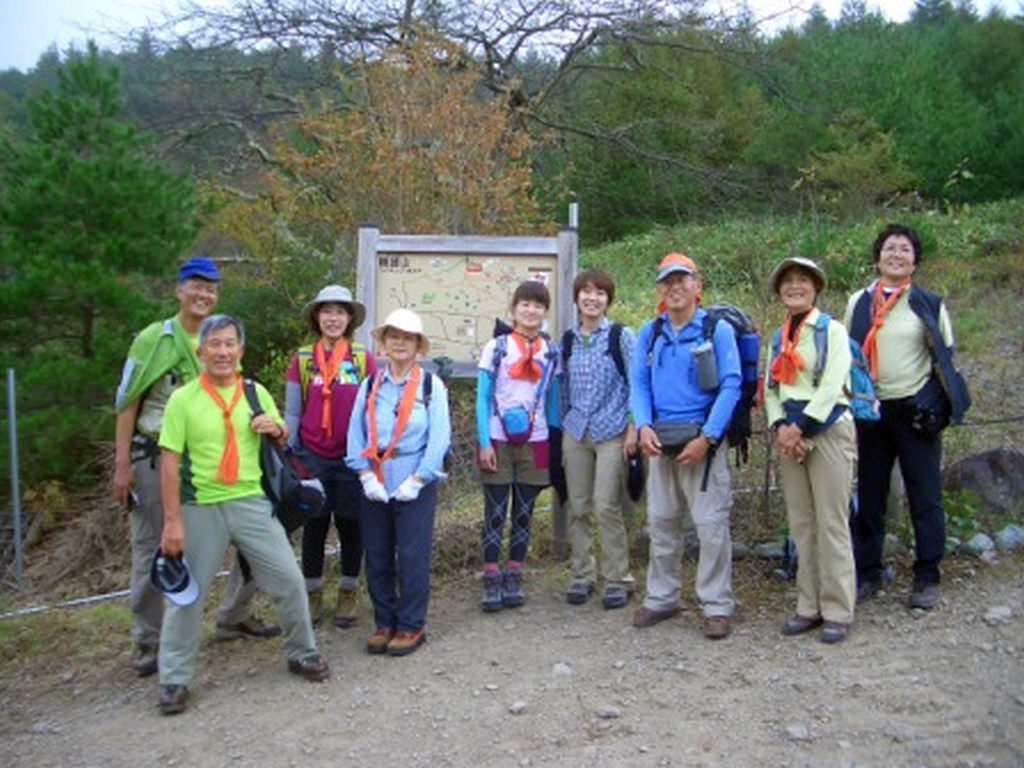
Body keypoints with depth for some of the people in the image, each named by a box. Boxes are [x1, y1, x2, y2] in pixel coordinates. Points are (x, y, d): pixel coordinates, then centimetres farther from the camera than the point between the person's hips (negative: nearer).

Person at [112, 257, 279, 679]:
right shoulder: (153, 339, -6)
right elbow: (128, 404, -6)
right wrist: (123, 465, -10)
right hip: (154, 459, -4)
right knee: (151, 551, 5)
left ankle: (234, 616, 22)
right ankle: (148, 641, 20)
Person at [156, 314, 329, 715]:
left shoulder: (256, 393, 6)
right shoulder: (183, 399, -5)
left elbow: (285, 440, 19)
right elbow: (170, 463, -7)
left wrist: (277, 429, -6)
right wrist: (173, 521, -11)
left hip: (251, 502, 3)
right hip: (200, 509, -3)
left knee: (289, 580, 5)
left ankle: (302, 653, 26)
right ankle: (174, 679, 21)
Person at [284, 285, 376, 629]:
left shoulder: (363, 358, 0)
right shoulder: (302, 359, 3)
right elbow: (292, 412, 7)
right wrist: (289, 454, 4)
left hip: (352, 457, 0)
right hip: (313, 456, 1)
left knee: (350, 524, 8)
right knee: (314, 525, 9)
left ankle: (348, 594, 24)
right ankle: (313, 594, 23)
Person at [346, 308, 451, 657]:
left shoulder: (431, 385, -2)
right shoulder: (369, 386, 7)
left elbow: (439, 437, -7)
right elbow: (356, 435, 3)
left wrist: (416, 481, -11)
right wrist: (367, 476, -8)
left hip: (415, 486, -3)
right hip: (375, 486, 3)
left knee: (412, 558, 0)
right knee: (377, 558, 9)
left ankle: (411, 626, 15)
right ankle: (384, 623, 24)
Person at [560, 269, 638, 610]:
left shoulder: (622, 337, -1)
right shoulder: (567, 341, 11)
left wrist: (633, 428, -8)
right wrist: (560, 428, 16)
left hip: (611, 432, -4)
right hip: (575, 432, 4)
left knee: (606, 507, -8)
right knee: (578, 508, 6)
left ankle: (619, 579, 5)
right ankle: (582, 575, 19)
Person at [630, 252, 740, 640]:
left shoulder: (718, 330, -3)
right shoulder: (649, 333, 10)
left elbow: (731, 386, -8)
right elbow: (639, 384, 9)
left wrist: (706, 438, -15)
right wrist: (643, 427, -9)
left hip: (703, 439, -4)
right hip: (661, 442, 5)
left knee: (711, 525, -4)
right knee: (661, 522, 12)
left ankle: (717, 606, 7)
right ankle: (661, 598, 25)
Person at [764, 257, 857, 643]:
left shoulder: (832, 330, -1)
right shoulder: (778, 338, 16)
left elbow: (831, 385, -11)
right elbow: (771, 388, 10)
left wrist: (800, 426, -16)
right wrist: (780, 427, -6)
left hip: (827, 430, -5)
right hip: (789, 434, 5)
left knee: (831, 524, -4)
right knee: (801, 524, 8)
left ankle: (837, 611, 4)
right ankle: (809, 606, 16)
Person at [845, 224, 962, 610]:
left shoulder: (929, 303, 2)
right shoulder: (858, 303, 9)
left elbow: (946, 358, 6)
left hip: (915, 411, -2)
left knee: (925, 498, 2)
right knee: (868, 497, 8)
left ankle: (927, 578, 13)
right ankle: (867, 574, 19)